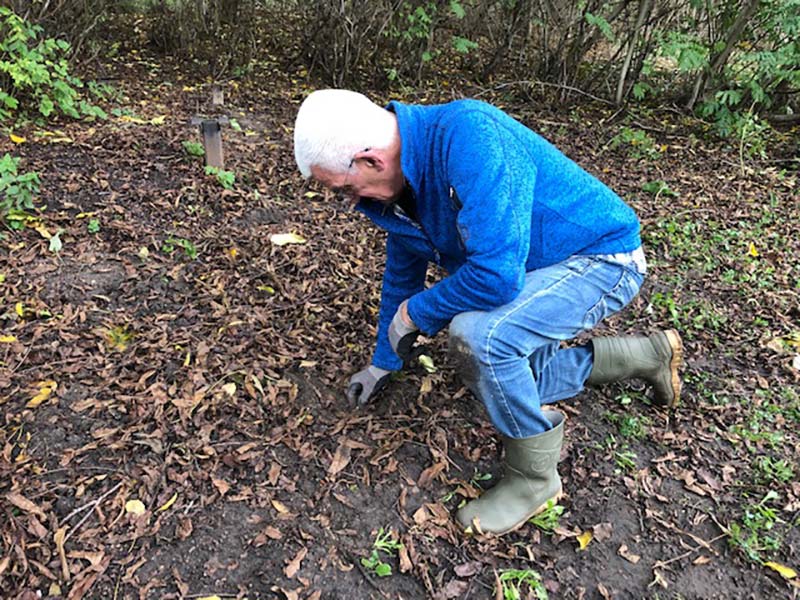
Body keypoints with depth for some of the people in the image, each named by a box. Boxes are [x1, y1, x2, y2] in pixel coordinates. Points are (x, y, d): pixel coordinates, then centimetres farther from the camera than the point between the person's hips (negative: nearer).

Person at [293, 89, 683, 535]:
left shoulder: (468, 136, -33)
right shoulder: (404, 178, -3)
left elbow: (496, 275, -39)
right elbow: (402, 271, 12)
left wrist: (416, 312, -19)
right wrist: (384, 362, 22)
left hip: (604, 257, -9)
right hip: (541, 266, 10)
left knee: (477, 335, -32)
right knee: (510, 384, 19)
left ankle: (534, 477, -7)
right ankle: (650, 354, 31)